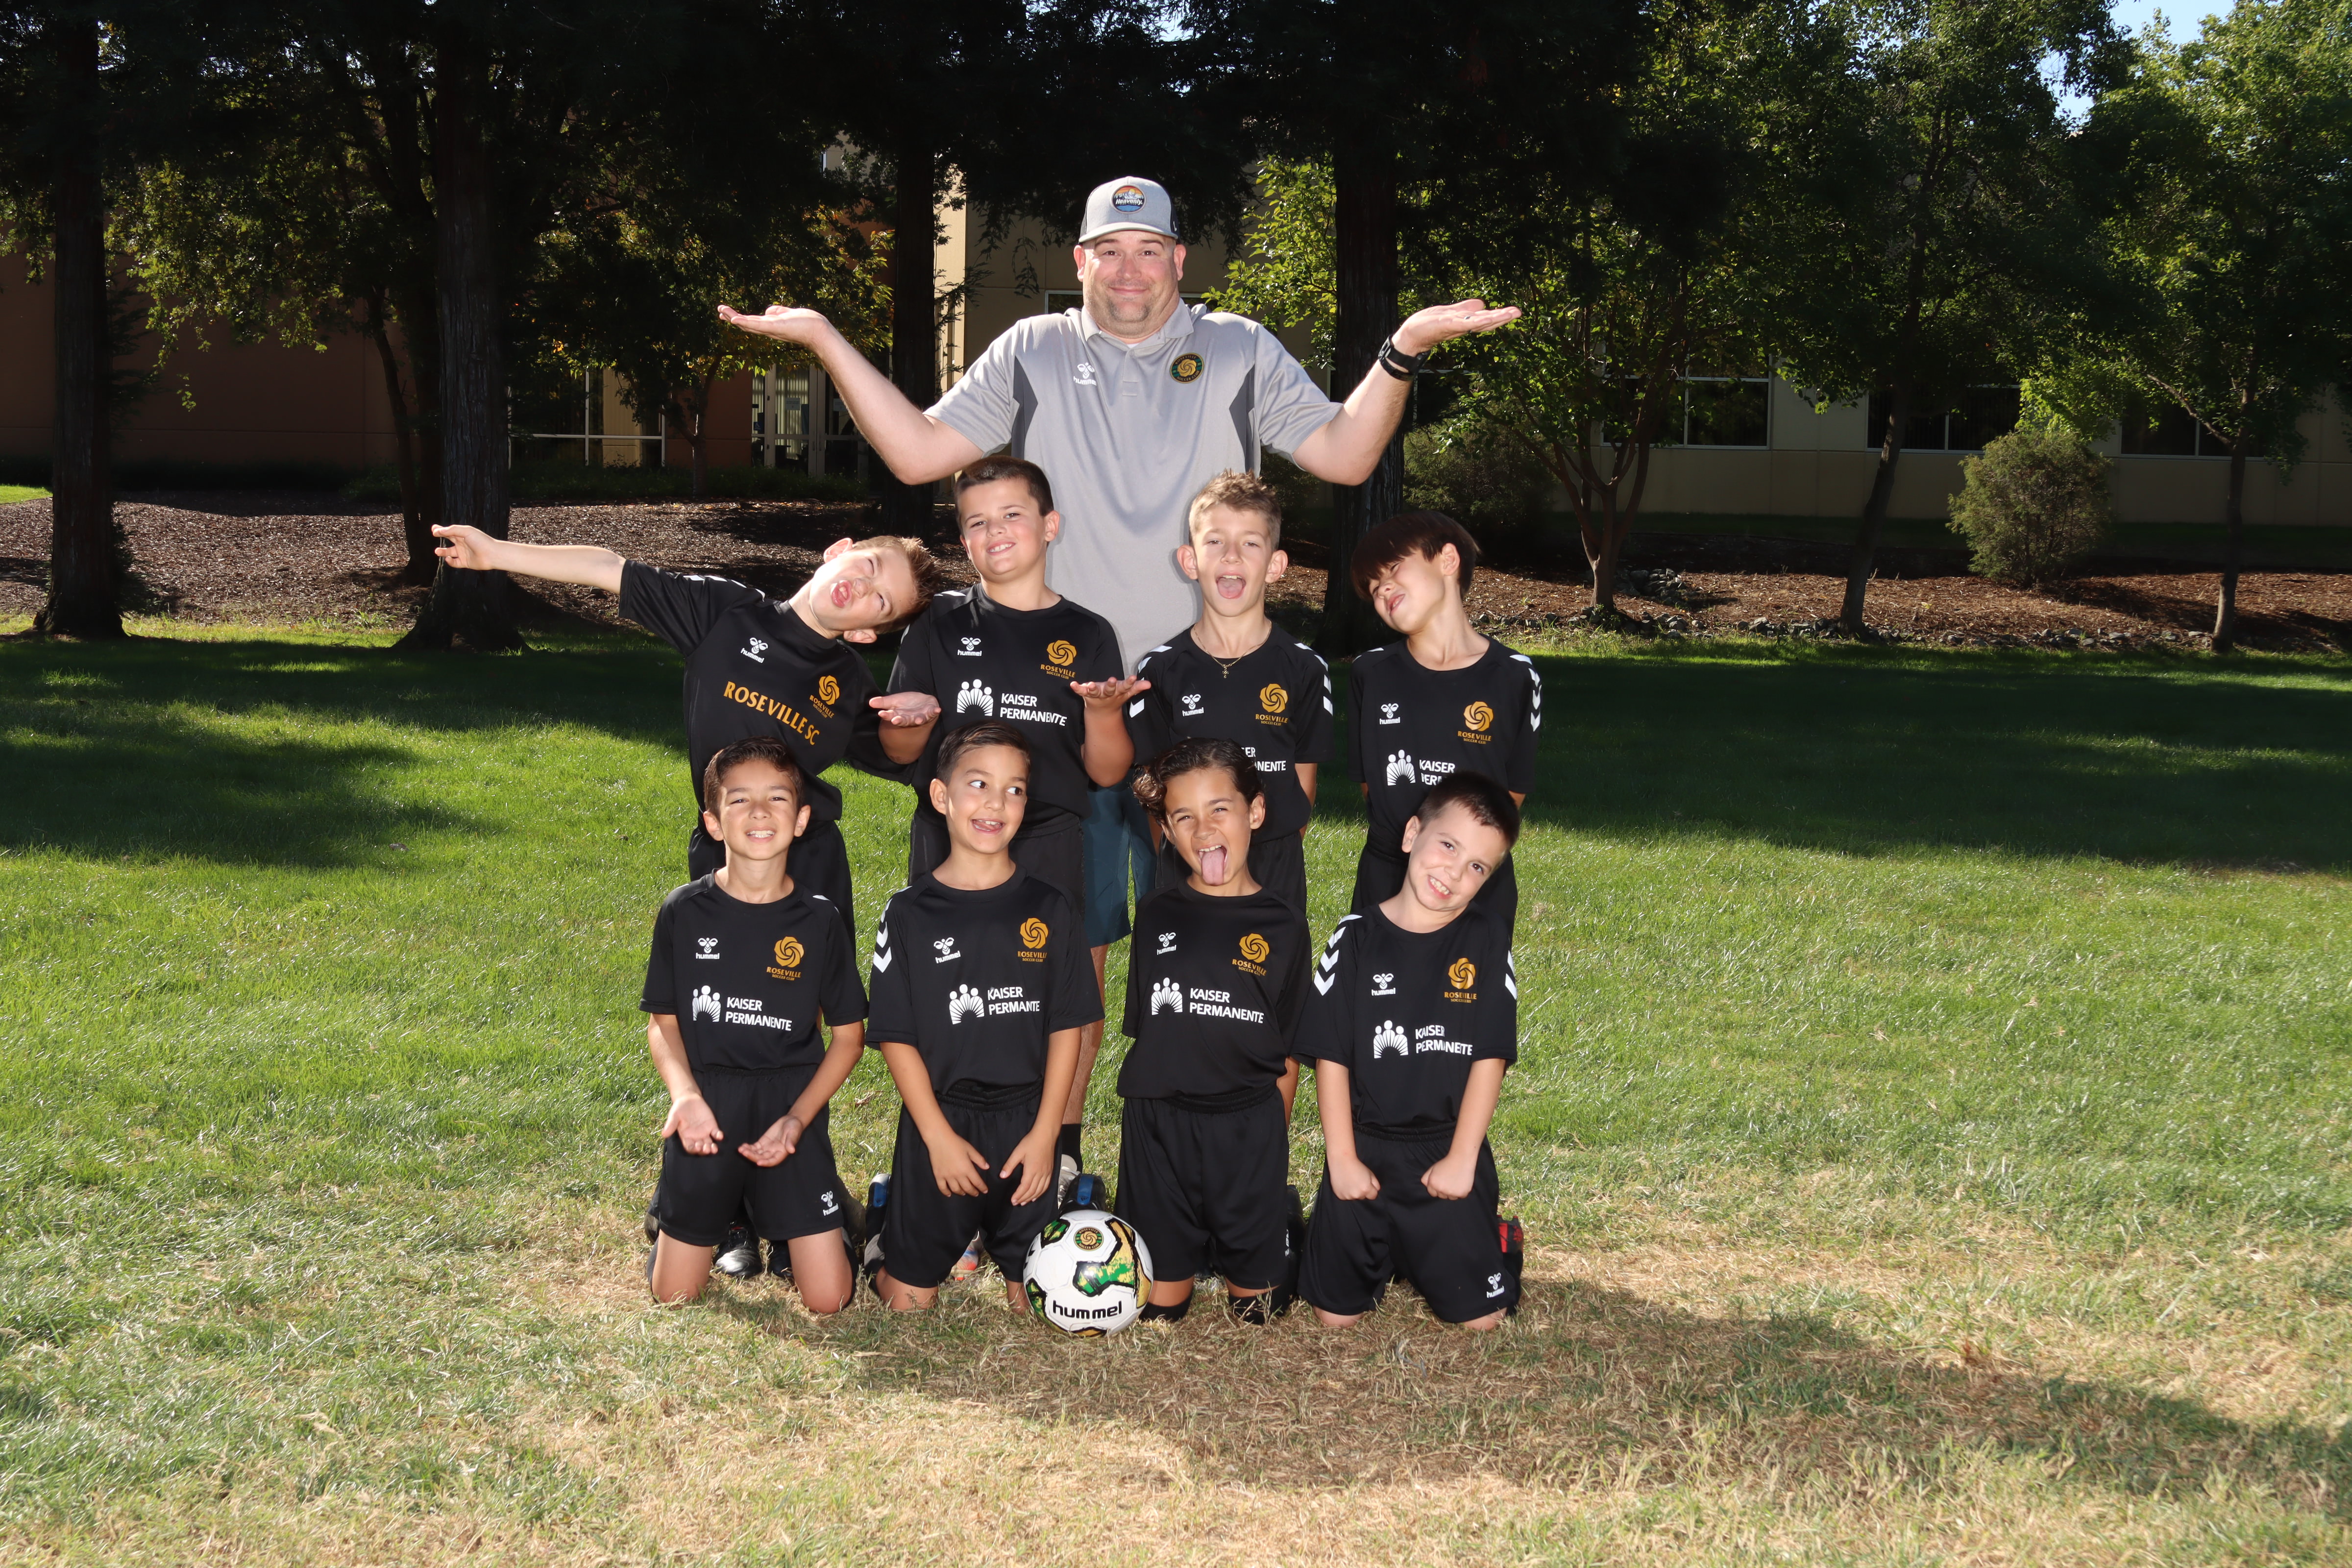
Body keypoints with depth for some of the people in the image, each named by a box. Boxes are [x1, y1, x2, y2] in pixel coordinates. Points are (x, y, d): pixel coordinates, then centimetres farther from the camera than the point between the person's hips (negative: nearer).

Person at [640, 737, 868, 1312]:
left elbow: (848, 1036, 2)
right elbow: (663, 1021, 3)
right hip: (708, 1113, 0)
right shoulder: (685, 913, -4)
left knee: (828, 1299, -5)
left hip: (791, 1111, 0)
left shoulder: (820, 920, -4)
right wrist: (685, 1096, -15)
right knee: (673, 1296, 4)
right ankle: (692, 1207, 35)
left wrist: (798, 1118, -11)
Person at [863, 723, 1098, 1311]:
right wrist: (939, 1135, -10)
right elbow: (896, 1037, -4)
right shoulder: (910, 913, -5)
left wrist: (1045, 1133, -6)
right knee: (912, 1295, 5)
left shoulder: (1049, 910, 0)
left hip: (1026, 1122, 1)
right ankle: (883, 1271, 34)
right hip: (938, 1120, -1)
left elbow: (1066, 1027, 1)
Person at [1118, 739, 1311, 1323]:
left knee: (1255, 1307, 8)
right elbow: (1143, 1031, 10)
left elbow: (1289, 1057, 5)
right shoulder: (1158, 916, 6)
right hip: (1158, 1125, 1)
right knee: (1158, 1305, 6)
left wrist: (1272, 1139, 3)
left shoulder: (1283, 927, 1)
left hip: (1250, 1127, -1)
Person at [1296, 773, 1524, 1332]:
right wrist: (1342, 1158, -7)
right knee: (1336, 1313, 4)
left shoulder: (1486, 940, -6)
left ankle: (1492, 1242, 31)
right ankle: (1383, 1253, 34)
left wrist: (1462, 1158, -9)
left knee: (1481, 1315, 0)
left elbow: (1490, 1056, -6)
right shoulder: (1357, 940, -7)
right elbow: (1331, 1056, -4)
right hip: (1365, 1151, 0)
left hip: (1449, 1152, 0)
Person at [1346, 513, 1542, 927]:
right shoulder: (1371, 674, 3)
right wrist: (1408, 830, -1)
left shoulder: (1514, 678, -4)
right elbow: (1368, 782, 10)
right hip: (1385, 879, 2)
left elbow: (1514, 794, 3)